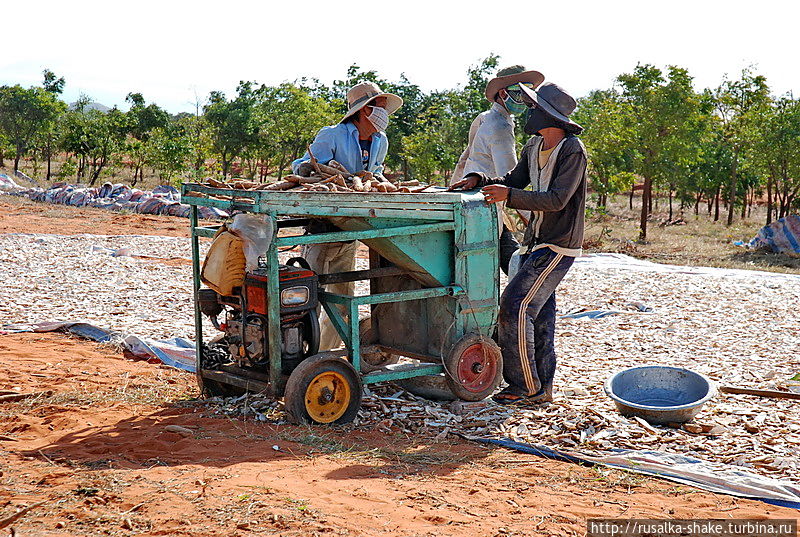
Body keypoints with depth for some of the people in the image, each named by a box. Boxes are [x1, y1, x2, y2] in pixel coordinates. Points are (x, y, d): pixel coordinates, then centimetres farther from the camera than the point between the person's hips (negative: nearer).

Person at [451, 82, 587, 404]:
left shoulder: (572, 151, -17)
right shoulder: (534, 148, 9)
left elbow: (557, 199, -24)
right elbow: (515, 180, 20)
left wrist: (510, 196, -30)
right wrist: (479, 180, 3)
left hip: (558, 246, -9)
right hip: (536, 243, 9)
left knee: (515, 306, -14)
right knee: (540, 315, 12)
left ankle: (525, 387, -5)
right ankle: (542, 388, 20)